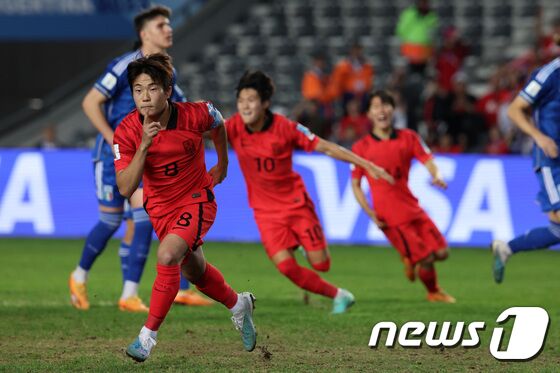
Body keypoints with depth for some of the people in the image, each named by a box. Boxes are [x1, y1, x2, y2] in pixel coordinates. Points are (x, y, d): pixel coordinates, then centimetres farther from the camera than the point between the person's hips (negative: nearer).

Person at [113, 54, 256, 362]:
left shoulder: (194, 115, -22)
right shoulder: (127, 131, -21)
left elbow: (218, 123, 4)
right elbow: (125, 189, -26)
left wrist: (222, 165, 14)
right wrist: (144, 146, -36)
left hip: (197, 199, -4)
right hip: (160, 206, 4)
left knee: (167, 257, -28)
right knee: (194, 271, 21)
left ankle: (149, 334, -17)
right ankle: (238, 304, 50)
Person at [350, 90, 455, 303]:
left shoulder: (408, 138, 7)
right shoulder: (362, 147, -1)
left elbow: (427, 160, -3)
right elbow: (355, 185, 2)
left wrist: (436, 175, -27)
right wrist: (370, 213, -10)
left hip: (412, 207, 4)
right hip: (390, 216, -4)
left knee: (441, 252, -3)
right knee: (426, 258, -8)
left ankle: (410, 259, 29)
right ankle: (433, 293, 21)